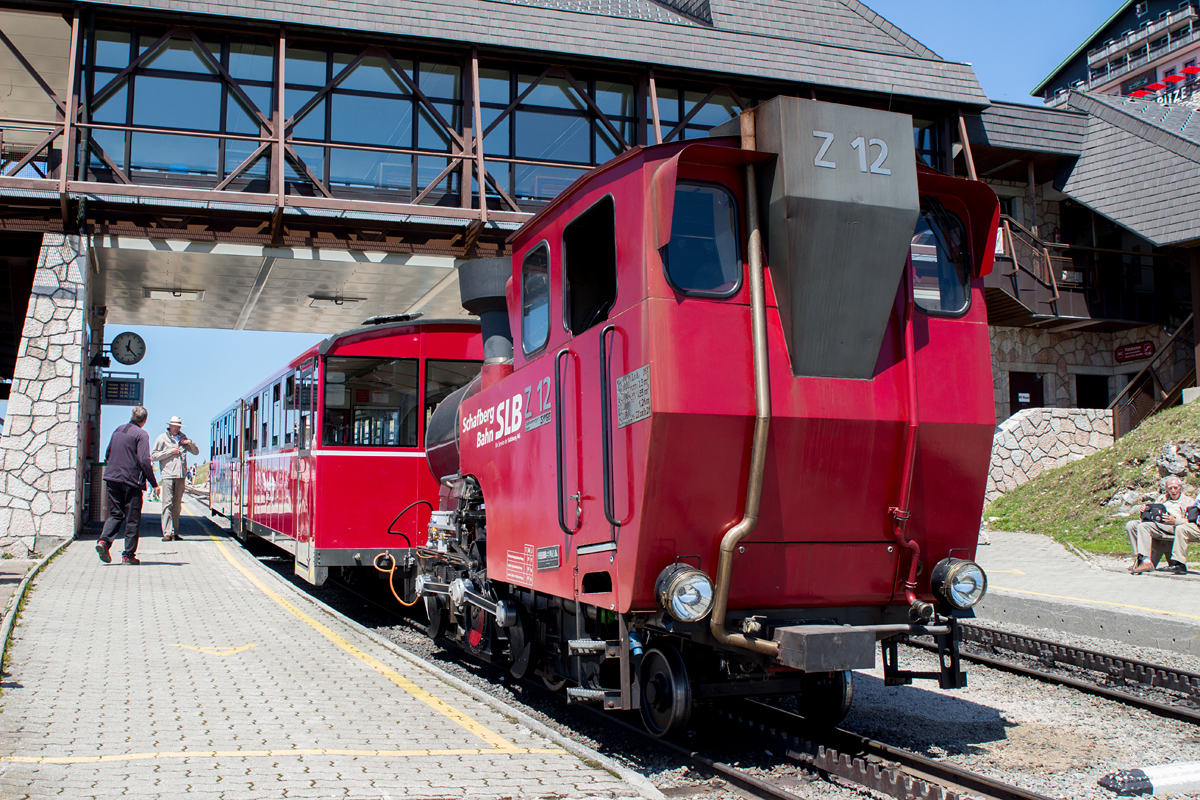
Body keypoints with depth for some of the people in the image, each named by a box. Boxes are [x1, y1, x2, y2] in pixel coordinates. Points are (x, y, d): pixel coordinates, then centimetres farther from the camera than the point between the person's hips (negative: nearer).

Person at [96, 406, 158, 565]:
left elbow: (107, 455, 20)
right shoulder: (141, 435, -9)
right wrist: (154, 483, -10)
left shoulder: (117, 431, 12)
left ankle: (104, 540, -11)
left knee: (115, 514, 12)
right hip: (131, 481, -6)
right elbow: (144, 461, -16)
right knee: (132, 519, 3)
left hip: (112, 478, 6)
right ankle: (128, 555, 4)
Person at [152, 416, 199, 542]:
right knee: (168, 503, -10)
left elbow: (196, 452, 24)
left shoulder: (183, 437, 18)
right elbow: (153, 456, 0)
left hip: (181, 475, 5)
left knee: (177, 505, 7)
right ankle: (167, 533, -11)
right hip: (168, 474, -4)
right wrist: (170, 452, -7)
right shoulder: (162, 438, 5)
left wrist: (190, 442, 5)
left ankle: (174, 533, 11)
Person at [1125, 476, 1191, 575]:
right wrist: (1147, 509, 8)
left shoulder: (1188, 501, 15)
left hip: (1172, 527, -7)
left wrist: (1175, 521, -16)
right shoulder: (1162, 498, 33)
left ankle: (1146, 561, -40)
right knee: (1130, 525, -19)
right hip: (1155, 521, 7)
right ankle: (1138, 557, -22)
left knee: (1143, 526, -33)